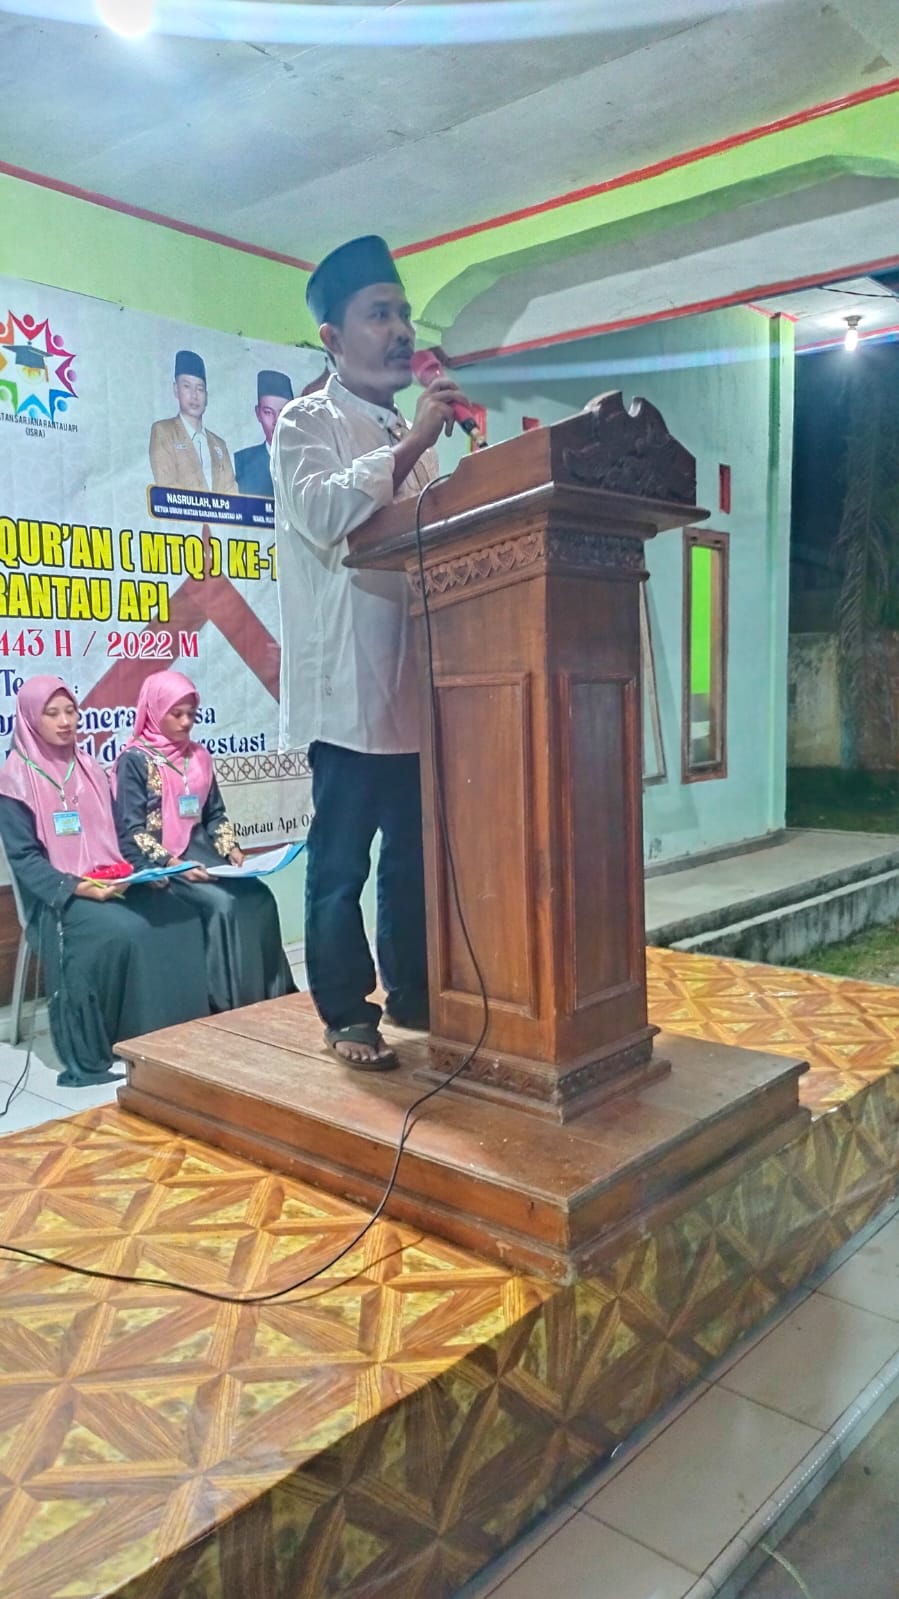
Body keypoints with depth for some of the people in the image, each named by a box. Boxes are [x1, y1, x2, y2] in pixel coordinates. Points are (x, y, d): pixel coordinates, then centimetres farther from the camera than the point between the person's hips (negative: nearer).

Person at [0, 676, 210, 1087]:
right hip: (58, 896, -5)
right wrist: (77, 888, -20)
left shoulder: (90, 770, 14)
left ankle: (174, 1034, -8)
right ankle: (89, 1056, -19)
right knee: (123, 932, -32)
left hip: (112, 885, 5)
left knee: (179, 919, -19)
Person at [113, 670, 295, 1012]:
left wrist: (231, 849, -2)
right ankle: (231, 1001, -16)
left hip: (200, 852, 6)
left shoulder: (198, 756, 13)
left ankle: (272, 994, -11)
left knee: (258, 897, -18)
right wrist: (173, 862, -22)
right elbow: (131, 831, -10)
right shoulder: (135, 760, -5)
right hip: (158, 862, -5)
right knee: (223, 904, -28)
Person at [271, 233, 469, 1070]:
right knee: (341, 859, -2)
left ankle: (412, 992, 25)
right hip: (350, 680, -7)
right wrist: (411, 448, -19)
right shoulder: (308, 421, 1)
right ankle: (346, 1012, 11)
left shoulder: (406, 432, 21)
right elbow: (322, 513, -18)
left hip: (417, 675, 7)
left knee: (415, 850, 12)